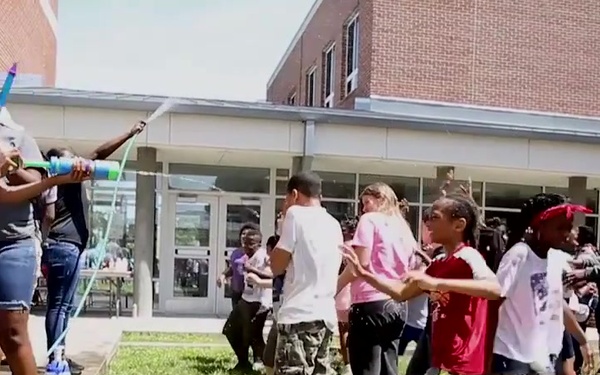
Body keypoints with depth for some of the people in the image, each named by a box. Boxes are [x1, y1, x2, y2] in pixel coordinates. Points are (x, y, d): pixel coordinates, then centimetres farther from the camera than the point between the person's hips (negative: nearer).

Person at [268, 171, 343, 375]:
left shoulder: (296, 214, -6)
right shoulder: (333, 224, 16)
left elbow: (277, 266, -4)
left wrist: (284, 222, 6)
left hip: (300, 315, -8)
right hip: (326, 314, 8)